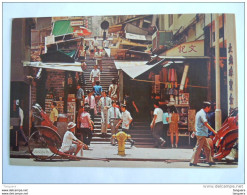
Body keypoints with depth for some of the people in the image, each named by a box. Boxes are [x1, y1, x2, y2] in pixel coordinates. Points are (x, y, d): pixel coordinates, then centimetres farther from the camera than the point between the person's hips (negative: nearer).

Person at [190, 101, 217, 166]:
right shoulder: (202, 114, -15)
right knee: (198, 148, -5)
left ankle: (210, 161, 17)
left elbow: (196, 123, 23)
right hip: (201, 134, -10)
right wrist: (213, 131, -22)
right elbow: (206, 124, -22)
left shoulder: (199, 112, 15)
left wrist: (194, 131, 29)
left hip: (201, 134, 10)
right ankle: (193, 162, -1)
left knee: (207, 148, 12)